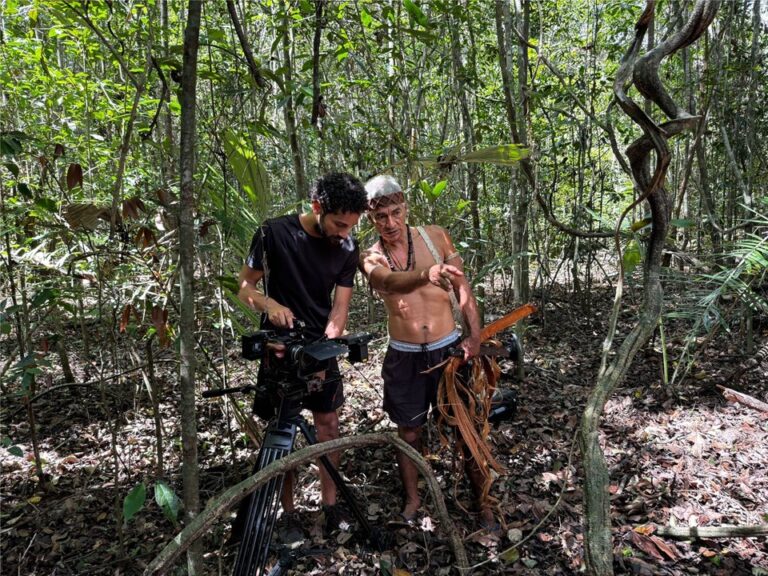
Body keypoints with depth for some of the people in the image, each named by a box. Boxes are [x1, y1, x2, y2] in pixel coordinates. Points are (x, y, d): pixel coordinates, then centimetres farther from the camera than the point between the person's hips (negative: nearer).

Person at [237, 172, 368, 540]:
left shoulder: (347, 248, -8)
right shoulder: (274, 233, -16)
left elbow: (339, 307, -9)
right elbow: (245, 287, -7)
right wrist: (270, 304, -29)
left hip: (322, 345, 3)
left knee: (328, 424, 7)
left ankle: (330, 506, 20)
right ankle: (288, 515, 15)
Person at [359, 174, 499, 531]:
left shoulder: (435, 237, -2)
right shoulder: (370, 258, -6)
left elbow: (462, 287, 3)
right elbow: (391, 281, -31)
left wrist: (474, 334, -7)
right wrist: (426, 274, -52)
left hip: (448, 349, 0)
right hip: (404, 357, 0)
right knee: (408, 433, 12)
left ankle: (482, 502, 23)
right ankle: (412, 501, 32)